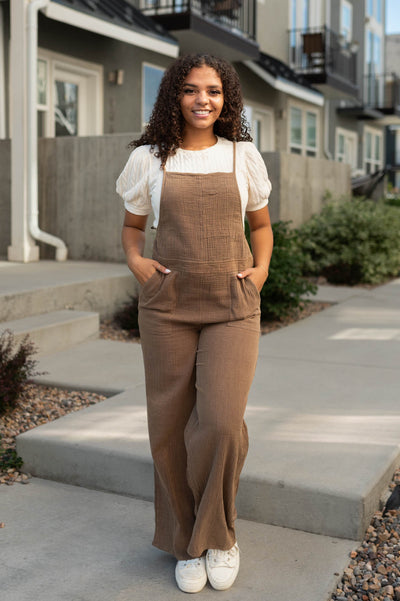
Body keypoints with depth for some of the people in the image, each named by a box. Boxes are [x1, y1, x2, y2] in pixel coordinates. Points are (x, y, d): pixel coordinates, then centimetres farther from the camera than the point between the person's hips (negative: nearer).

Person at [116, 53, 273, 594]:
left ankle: (218, 535, 15)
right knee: (171, 425, 3)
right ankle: (187, 544, 24)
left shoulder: (244, 156, 7)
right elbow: (132, 224, 18)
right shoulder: (148, 159, 6)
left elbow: (262, 225, 18)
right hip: (168, 305, 1)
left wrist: (261, 268, 1)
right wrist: (135, 260, -1)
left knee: (220, 422, -13)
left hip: (233, 306, 0)